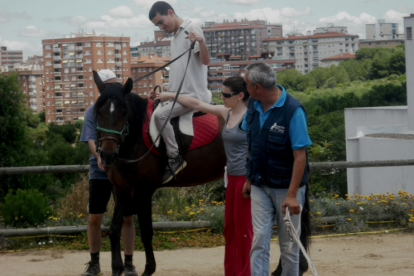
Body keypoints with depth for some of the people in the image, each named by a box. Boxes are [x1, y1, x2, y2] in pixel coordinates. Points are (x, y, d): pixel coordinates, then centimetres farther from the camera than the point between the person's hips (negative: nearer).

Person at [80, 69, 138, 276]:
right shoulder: (93, 111, 1)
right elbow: (90, 139, -9)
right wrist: (99, 156, -29)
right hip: (99, 172, 0)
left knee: (127, 217, 1)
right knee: (94, 218, 3)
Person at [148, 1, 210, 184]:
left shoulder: (192, 29, -8)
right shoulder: (174, 38, 19)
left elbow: (205, 61, -19)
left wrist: (201, 41, -38)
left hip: (194, 94, -10)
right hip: (178, 94, 10)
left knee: (161, 115, -26)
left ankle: (174, 157, -21)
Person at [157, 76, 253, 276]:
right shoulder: (226, 113, 10)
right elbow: (198, 104, 17)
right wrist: (171, 95, 20)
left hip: (245, 177, -9)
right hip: (233, 177, 9)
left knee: (243, 229, -2)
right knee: (229, 228, 12)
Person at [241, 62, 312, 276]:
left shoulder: (293, 111, -19)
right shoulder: (254, 106, 1)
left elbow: (300, 156, -20)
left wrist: (291, 195, -23)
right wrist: (249, 179, 14)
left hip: (286, 186, -5)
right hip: (260, 186, 5)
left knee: (289, 245, 7)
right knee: (259, 240, -3)